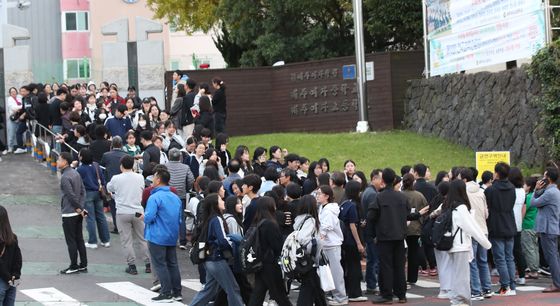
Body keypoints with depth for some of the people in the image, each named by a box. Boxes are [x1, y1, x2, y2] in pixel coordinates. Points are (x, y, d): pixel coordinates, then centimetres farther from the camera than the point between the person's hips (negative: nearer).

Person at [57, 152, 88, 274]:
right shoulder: (76, 173, 9)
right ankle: (83, 265, 17)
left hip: (69, 214, -8)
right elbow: (83, 191, 10)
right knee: (79, 239, 13)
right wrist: (81, 207, 7)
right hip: (78, 213, 8)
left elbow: (71, 195, -21)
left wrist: (79, 208, -11)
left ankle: (74, 266, 4)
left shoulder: (65, 177, -18)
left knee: (71, 241, 0)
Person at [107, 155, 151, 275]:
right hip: (138, 211, 3)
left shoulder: (116, 179, -7)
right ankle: (148, 264, 15)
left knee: (126, 241, 4)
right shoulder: (140, 178, 1)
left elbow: (109, 188, 12)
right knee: (142, 239, 12)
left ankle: (132, 266, 2)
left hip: (123, 213, -3)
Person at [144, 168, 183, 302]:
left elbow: (149, 217, -22)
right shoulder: (176, 198, 9)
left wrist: (143, 217, -2)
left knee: (160, 264, -1)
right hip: (172, 237, 7)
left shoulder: (155, 197, -16)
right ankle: (177, 292, 16)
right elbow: (179, 219, 15)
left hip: (157, 237, -7)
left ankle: (166, 293, -1)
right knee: (172, 264, 13)